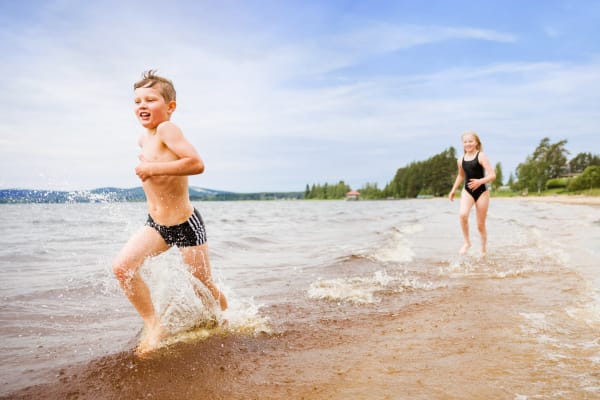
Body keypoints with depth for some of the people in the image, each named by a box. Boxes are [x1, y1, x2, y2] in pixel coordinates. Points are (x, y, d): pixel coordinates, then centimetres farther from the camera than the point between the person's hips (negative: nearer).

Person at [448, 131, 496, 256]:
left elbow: (492, 175, -16)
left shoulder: (481, 157, -9)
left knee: (480, 225, 5)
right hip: (467, 191, 3)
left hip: (481, 192, -3)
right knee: (462, 214, -27)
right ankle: (467, 242, -10)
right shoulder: (461, 160, 6)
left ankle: (483, 249, 26)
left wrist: (480, 181, -33)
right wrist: (453, 190, 24)